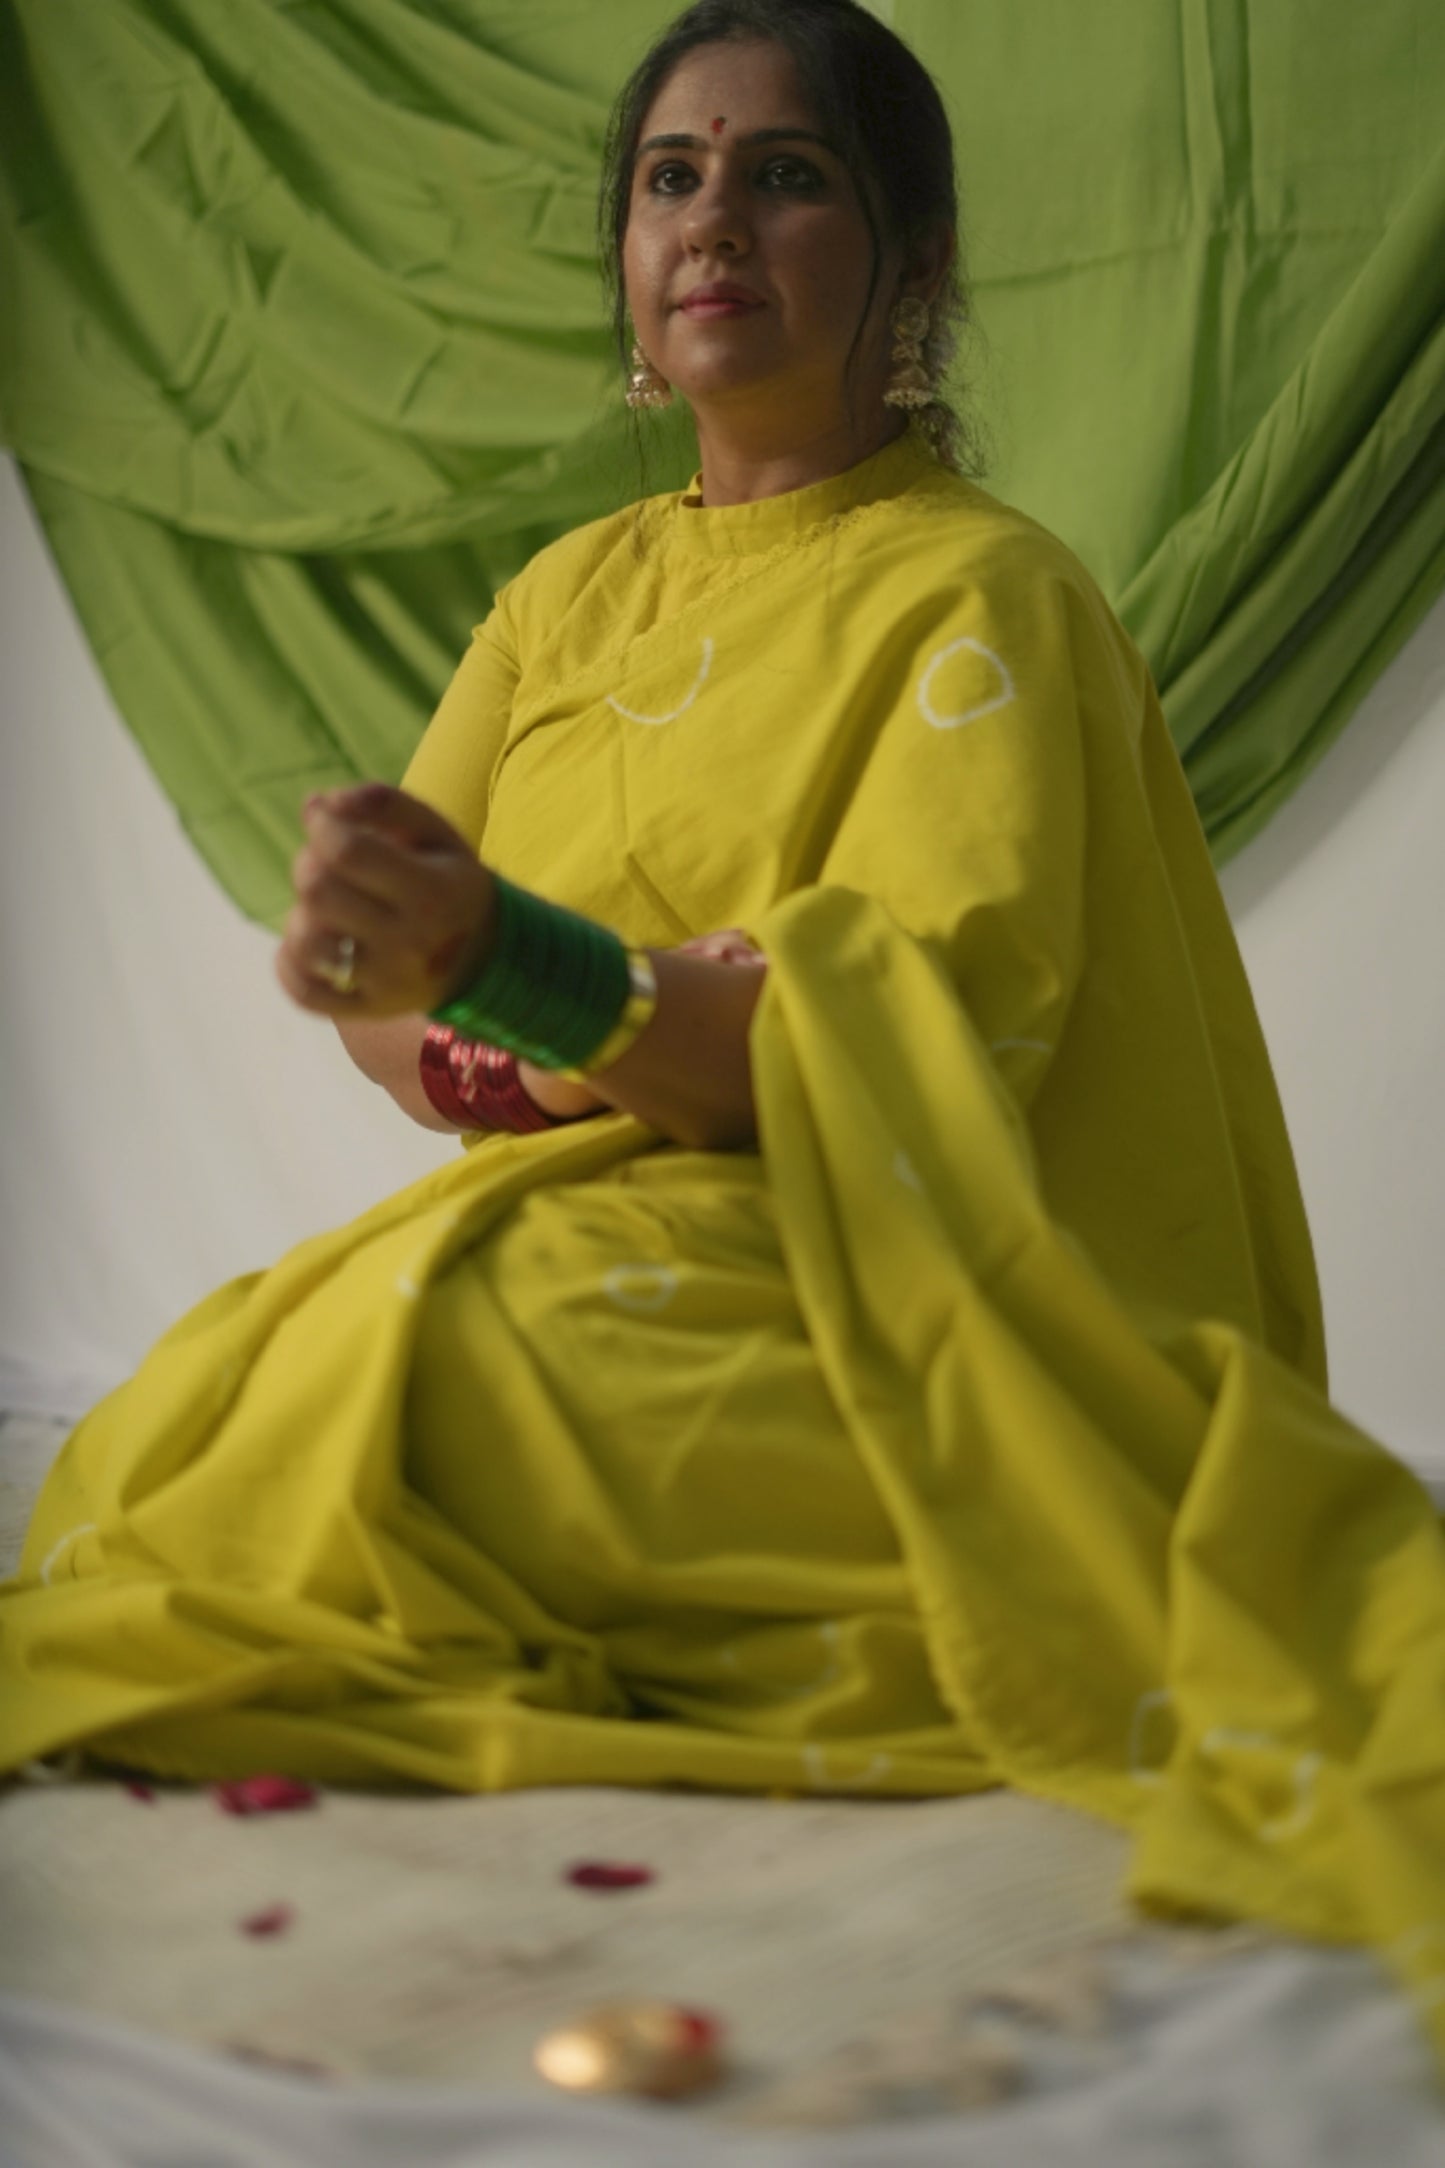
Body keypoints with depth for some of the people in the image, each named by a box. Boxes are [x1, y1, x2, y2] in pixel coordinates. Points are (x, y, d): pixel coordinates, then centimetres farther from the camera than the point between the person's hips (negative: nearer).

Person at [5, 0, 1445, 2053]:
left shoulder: (982, 598, -4)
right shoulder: (572, 593, 17)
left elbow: (917, 1051, -18)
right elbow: (376, 968, 10)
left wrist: (508, 963, -33)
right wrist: (463, 1057, -16)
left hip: (851, 1300, -5)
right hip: (547, 1221, 6)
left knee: (408, 1351, -31)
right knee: (195, 1408, -22)